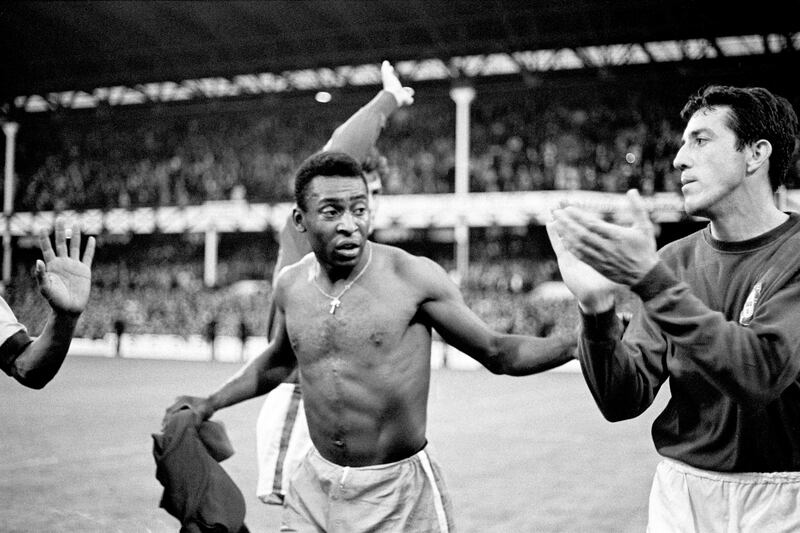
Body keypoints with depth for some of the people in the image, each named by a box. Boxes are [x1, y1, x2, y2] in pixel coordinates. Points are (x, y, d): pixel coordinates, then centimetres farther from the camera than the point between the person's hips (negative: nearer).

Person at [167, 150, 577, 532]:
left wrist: (582, 341, -21)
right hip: (314, 488, 4)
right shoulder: (290, 285, 0)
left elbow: (497, 353, -7)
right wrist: (211, 403, 23)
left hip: (400, 495, -4)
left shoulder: (413, 277, -14)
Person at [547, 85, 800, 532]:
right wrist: (597, 311, -22)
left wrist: (650, 279, -30)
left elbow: (761, 372, -26)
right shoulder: (676, 260, 1)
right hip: (681, 493, 4)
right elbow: (623, 401, -5)